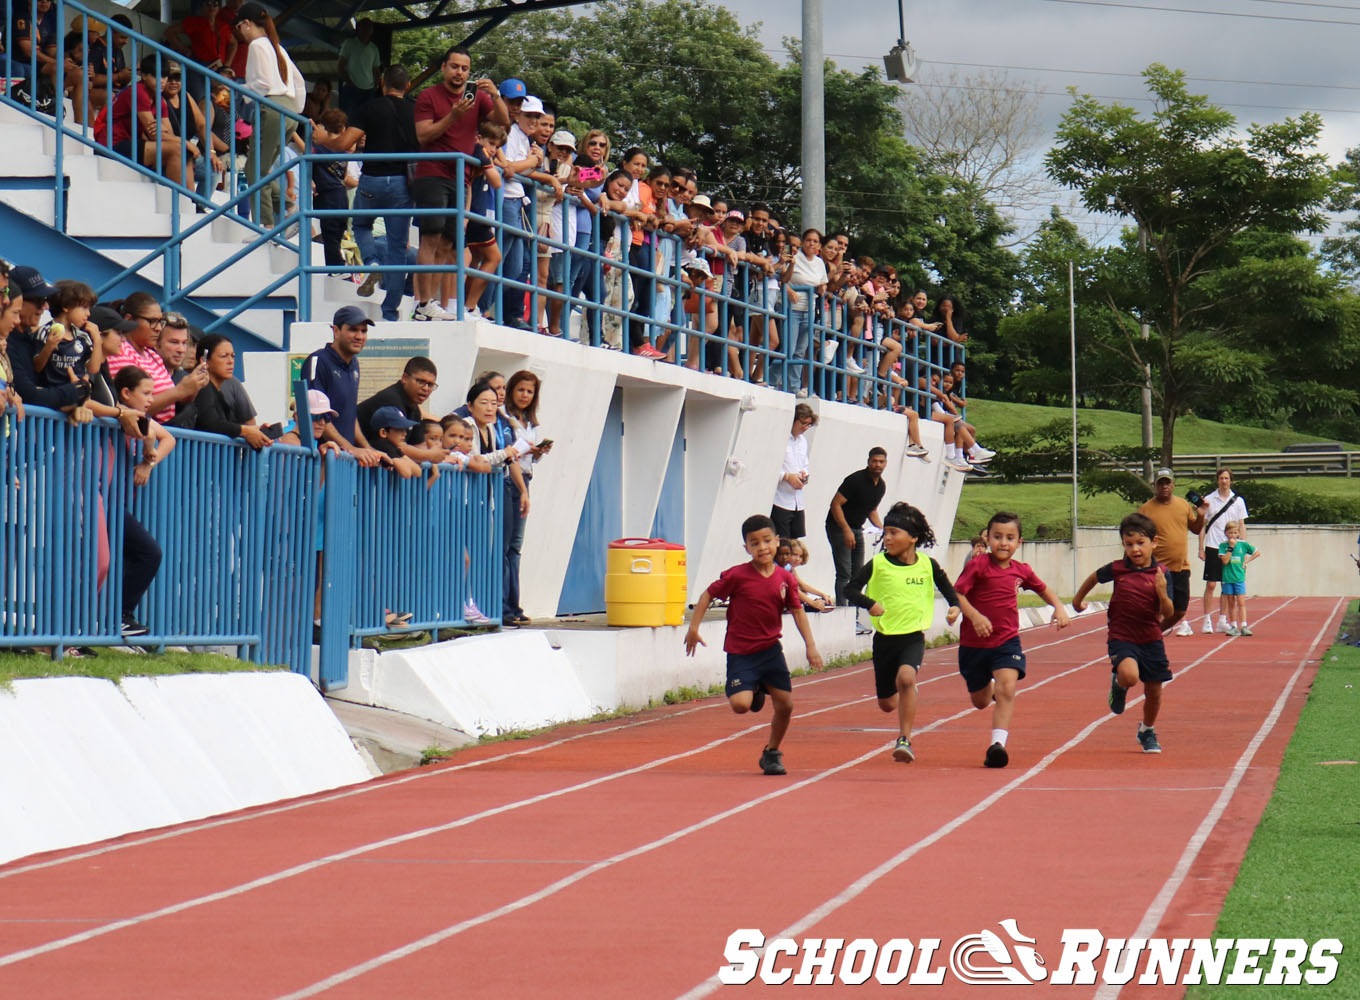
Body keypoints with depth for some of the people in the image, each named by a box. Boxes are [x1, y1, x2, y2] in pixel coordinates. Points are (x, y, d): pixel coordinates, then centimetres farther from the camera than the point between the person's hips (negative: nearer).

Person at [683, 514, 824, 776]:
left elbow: (798, 611, 7)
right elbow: (707, 595, -2)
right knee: (740, 705, -18)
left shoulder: (785, 578, -2)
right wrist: (693, 629, -7)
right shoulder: (737, 576, -13)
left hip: (771, 650, 3)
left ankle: (772, 753, 27)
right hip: (740, 653, -3)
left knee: (785, 705, 2)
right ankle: (754, 691, 21)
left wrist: (811, 646, 1)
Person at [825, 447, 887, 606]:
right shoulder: (856, 480, -20)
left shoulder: (881, 486, 5)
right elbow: (836, 504, -21)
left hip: (857, 529, 8)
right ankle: (841, 609, -13)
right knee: (844, 573, -13)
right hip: (838, 527, -8)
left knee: (858, 573, 7)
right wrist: (846, 530, -26)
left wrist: (881, 528, 5)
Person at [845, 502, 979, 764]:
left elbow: (948, 589, 15)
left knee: (906, 678, -31)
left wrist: (956, 607, -4)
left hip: (913, 637, -1)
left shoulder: (928, 565, -1)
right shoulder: (877, 565, -4)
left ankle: (904, 740, -22)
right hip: (885, 637, 1)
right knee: (887, 703, 8)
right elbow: (851, 588, -4)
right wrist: (869, 603, -22)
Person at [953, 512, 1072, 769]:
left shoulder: (1021, 571, 2)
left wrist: (1059, 608, 4)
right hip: (975, 643, -1)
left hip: (1007, 641, 1)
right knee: (981, 702, 15)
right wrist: (975, 616, -32)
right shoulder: (978, 566, -12)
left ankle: (998, 744, -27)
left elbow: (1042, 589, 21)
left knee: (1007, 688, -23)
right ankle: (991, 688, 53)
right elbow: (956, 594, -18)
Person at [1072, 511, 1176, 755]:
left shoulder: (1160, 574, -7)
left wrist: (1162, 592, -27)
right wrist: (1078, 600, 27)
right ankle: (1118, 685, 8)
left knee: (1153, 690, 11)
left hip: (1151, 639, 2)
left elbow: (1169, 613, -9)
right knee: (1129, 675, -30)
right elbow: (1094, 578, 16)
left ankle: (1147, 731, 38)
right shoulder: (1116, 569, -6)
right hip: (1122, 637, -2)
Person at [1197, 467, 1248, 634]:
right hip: (1212, 547, -2)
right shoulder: (1209, 500, 2)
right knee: (1210, 584, -5)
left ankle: (1222, 621, 11)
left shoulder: (1238, 501, 6)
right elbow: (1202, 525, 5)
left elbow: (1241, 526, 10)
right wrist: (1201, 548, 0)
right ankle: (1207, 621, -2)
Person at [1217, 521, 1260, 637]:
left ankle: (1243, 627, -6)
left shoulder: (1242, 544, 2)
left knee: (1241, 603, -5)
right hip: (1227, 578, 1)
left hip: (1239, 578, 0)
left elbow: (1257, 552, 9)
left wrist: (1246, 561, 0)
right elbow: (1225, 560, -11)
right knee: (1231, 603, 6)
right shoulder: (1223, 545, 0)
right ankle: (1233, 627, 11)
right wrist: (1231, 547, -15)